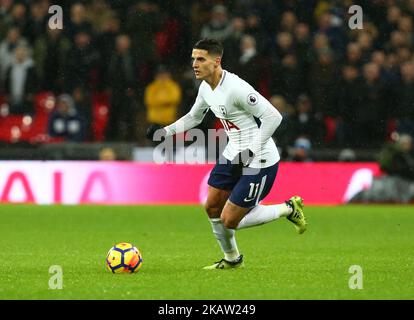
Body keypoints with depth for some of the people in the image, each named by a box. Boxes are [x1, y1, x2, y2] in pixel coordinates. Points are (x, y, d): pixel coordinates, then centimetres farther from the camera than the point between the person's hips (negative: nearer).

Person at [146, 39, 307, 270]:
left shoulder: (236, 88, -25)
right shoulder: (206, 87, 3)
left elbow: (273, 117, -26)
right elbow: (194, 117, 23)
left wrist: (252, 152, -24)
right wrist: (166, 131, 9)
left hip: (260, 161, -9)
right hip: (234, 155, 9)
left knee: (229, 220, -7)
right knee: (212, 207, 11)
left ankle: (288, 209, 11)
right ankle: (232, 259, 33)